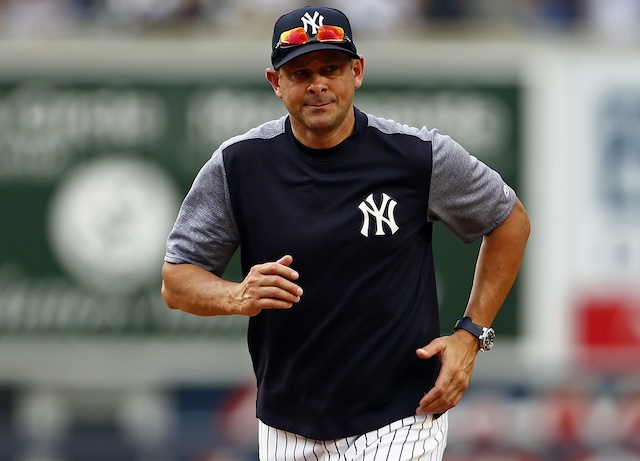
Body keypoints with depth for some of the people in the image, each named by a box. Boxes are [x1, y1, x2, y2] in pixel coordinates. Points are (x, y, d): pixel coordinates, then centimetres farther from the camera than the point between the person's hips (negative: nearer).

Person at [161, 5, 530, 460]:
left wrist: (471, 335, -1)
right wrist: (239, 297, -23)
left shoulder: (420, 156, -8)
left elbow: (510, 221, 7)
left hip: (398, 423, -3)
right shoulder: (238, 166, -5)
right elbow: (175, 281, -1)